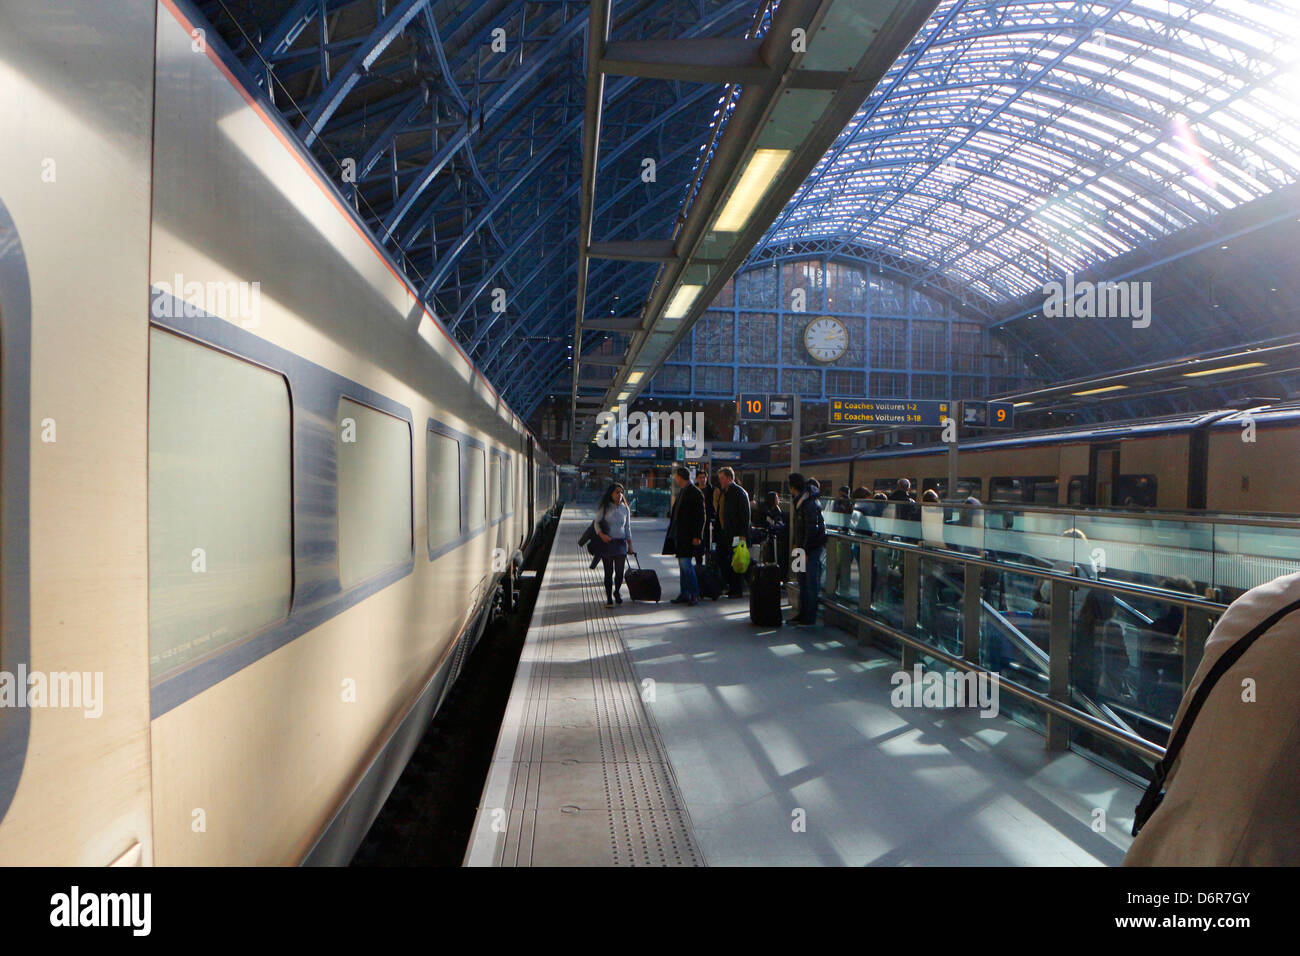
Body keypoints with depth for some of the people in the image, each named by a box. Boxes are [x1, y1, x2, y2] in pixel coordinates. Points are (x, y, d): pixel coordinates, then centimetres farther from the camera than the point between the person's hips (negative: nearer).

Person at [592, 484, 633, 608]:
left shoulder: (625, 509, 9)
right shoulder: (604, 508, 0)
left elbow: (627, 528, 13)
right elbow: (596, 522, 0)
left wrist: (630, 546, 12)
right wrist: (601, 534, -18)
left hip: (621, 543, 3)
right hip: (607, 542, -2)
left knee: (620, 571, 0)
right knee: (608, 572, -1)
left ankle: (617, 592, 26)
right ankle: (609, 598, 9)